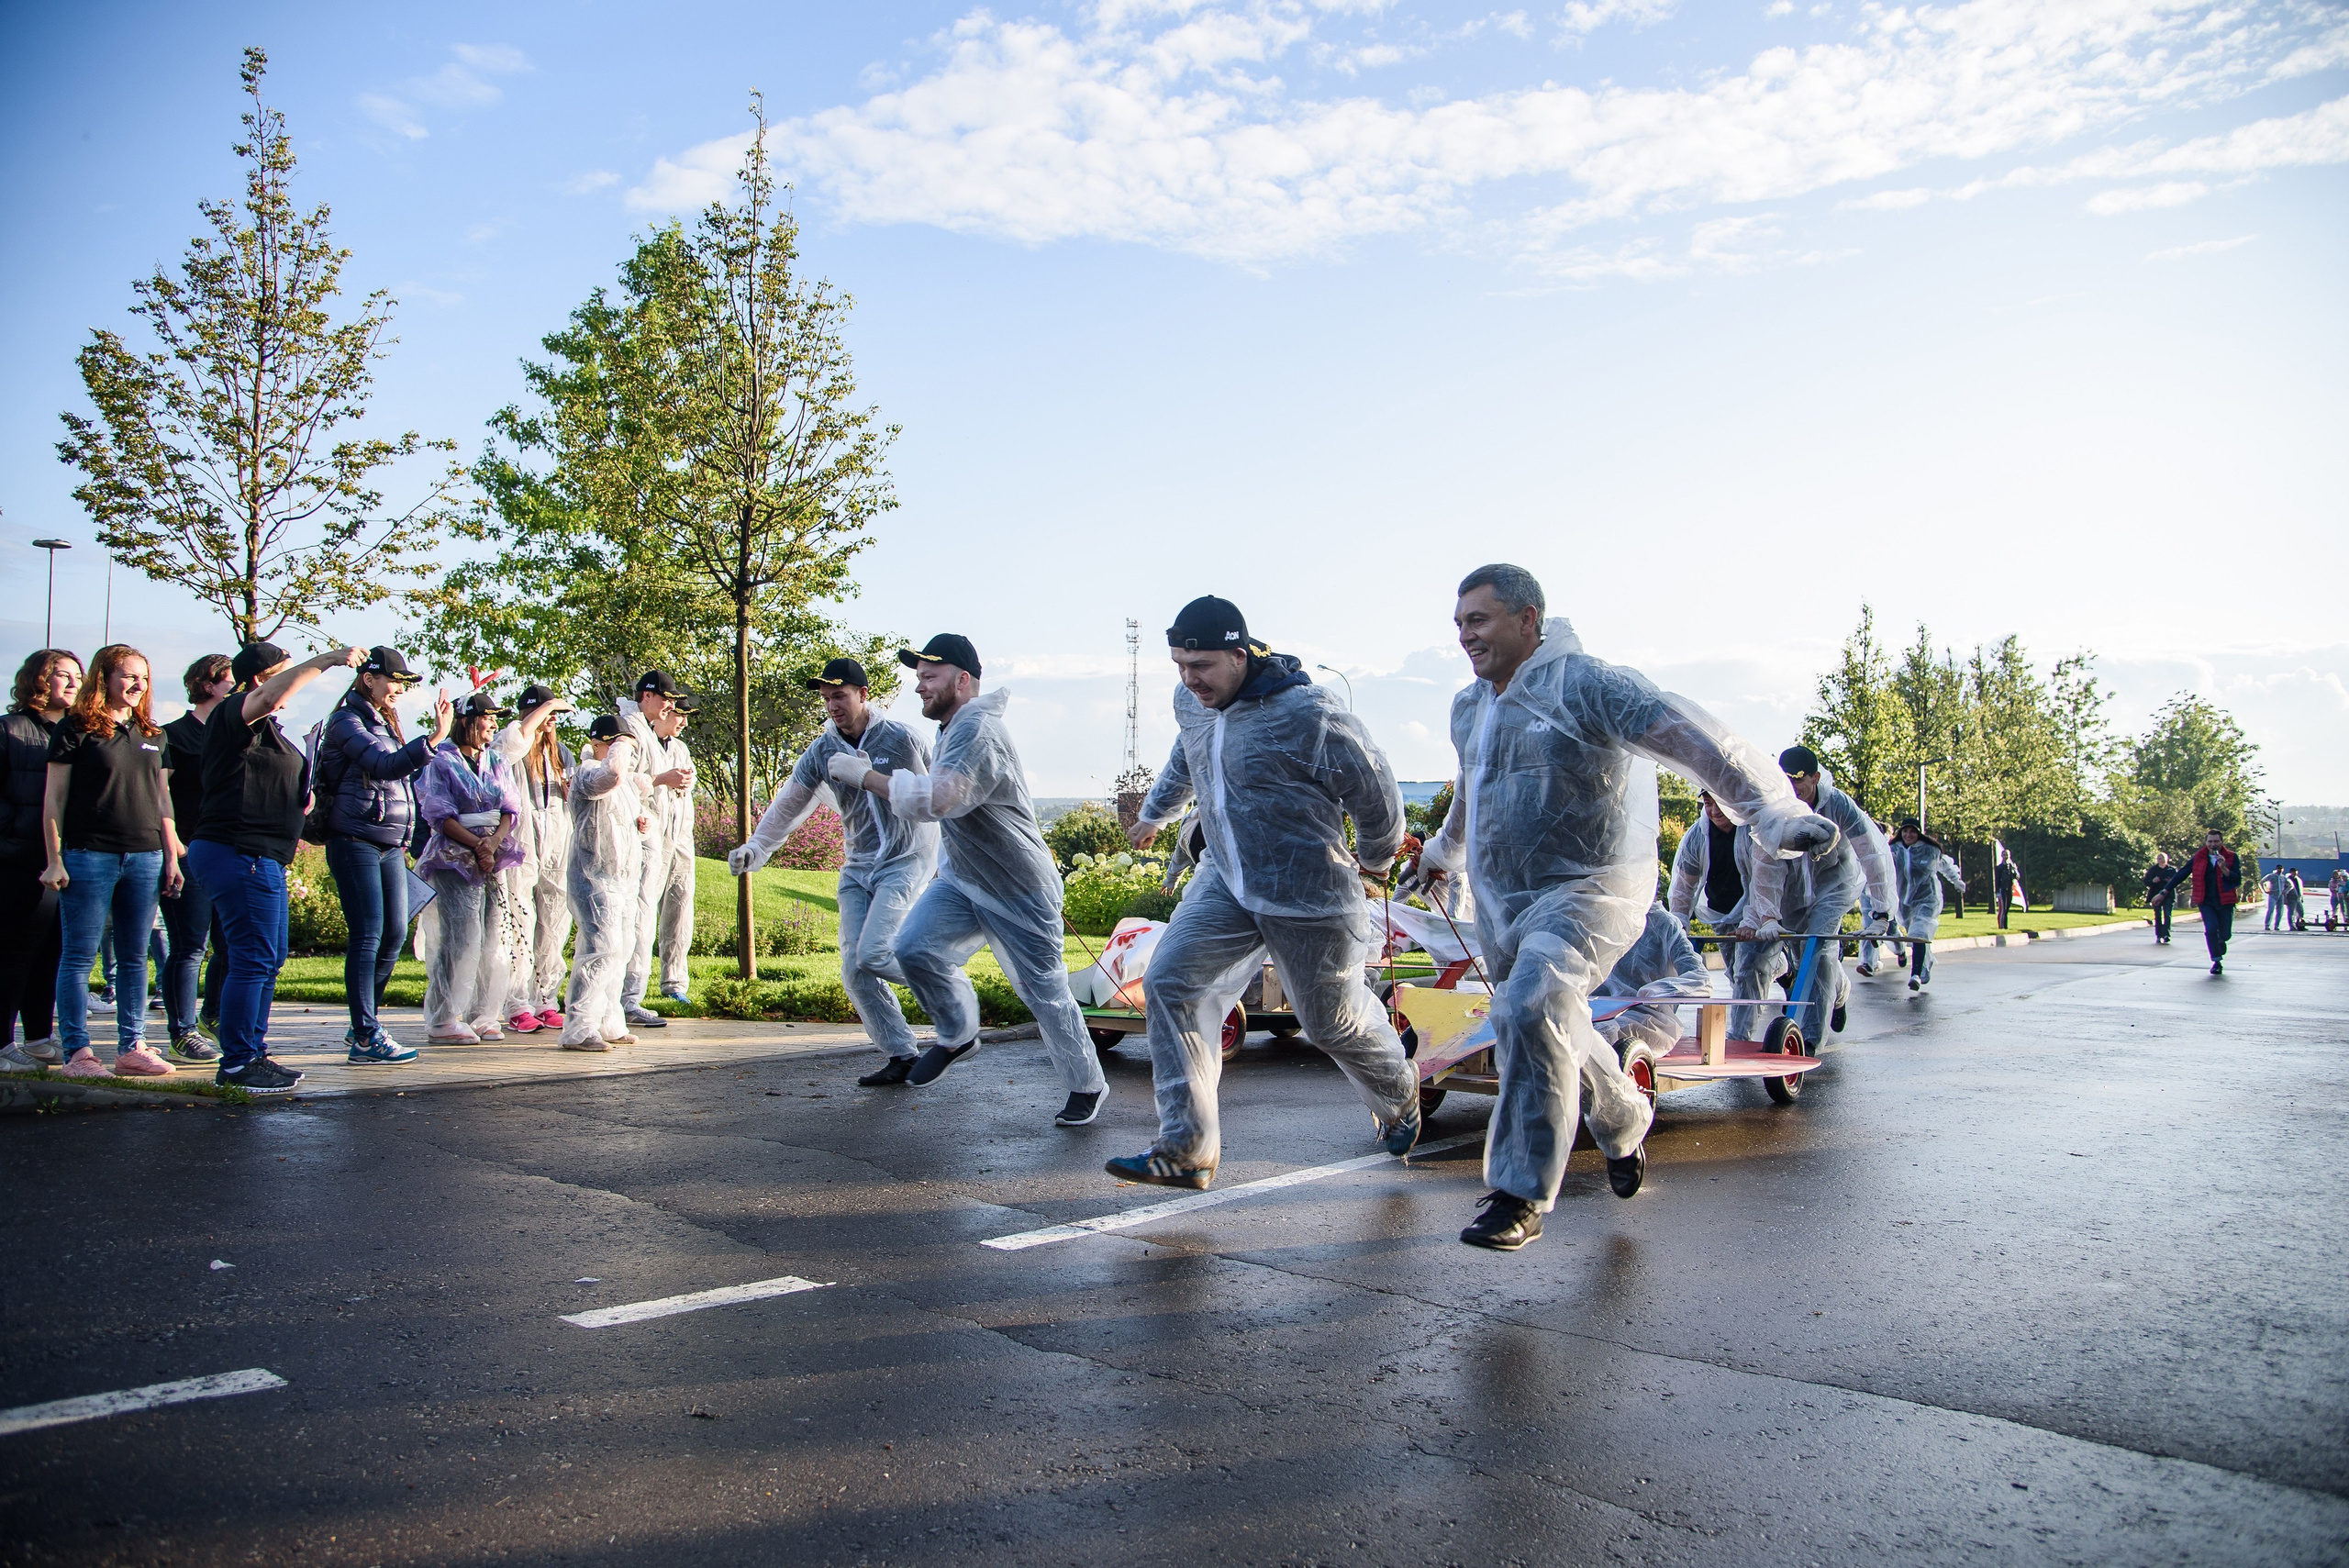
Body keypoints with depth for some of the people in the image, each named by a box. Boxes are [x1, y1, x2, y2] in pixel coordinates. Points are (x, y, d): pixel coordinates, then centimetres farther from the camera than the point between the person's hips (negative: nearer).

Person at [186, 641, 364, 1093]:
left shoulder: (264, 726, 23)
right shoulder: (233, 713, -8)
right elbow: (270, 696, -32)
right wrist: (327, 659, -25)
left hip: (261, 857, 11)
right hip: (239, 853, -11)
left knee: (269, 960, 14)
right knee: (253, 960, -10)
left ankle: (252, 1053, 22)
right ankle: (237, 1064, -5)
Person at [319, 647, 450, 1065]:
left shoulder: (385, 723, 19)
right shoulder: (347, 721, -8)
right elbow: (384, 766, -24)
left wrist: (404, 839, 19)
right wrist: (433, 739, -35)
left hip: (390, 845, 9)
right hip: (356, 842, -8)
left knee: (394, 935, 7)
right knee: (368, 936, -9)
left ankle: (364, 1026, 20)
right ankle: (366, 1038, -6)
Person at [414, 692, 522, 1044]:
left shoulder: (497, 762, 16)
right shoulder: (441, 761, -1)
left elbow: (510, 810, 9)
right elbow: (440, 815, -8)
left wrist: (493, 842, -9)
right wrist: (477, 844, -14)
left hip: (493, 856, 6)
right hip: (455, 857, -6)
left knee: (492, 937, 2)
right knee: (461, 935, -12)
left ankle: (483, 1016, 8)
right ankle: (443, 1020, -6)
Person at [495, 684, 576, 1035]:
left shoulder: (560, 753, 20)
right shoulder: (511, 747, 0)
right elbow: (519, 737, -25)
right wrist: (548, 704, -16)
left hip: (556, 856, 6)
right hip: (520, 851, -6)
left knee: (554, 933, 6)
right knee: (520, 930, -8)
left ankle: (546, 1003, 13)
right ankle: (517, 1009, -4)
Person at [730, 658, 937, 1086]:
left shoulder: (902, 739, -10)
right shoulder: (821, 752, 3)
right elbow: (787, 806, 2)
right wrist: (755, 849, -12)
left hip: (907, 862, -6)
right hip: (858, 866, 6)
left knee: (874, 953, -22)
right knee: (854, 970, -1)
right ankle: (901, 1056, 10)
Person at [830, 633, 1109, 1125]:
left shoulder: (978, 731, -26)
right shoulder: (951, 727, 7)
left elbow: (933, 800, -38)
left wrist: (861, 773, -29)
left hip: (1019, 891, -8)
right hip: (960, 880, 8)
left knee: (1044, 993, 2)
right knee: (914, 948, -13)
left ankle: (1087, 1086, 21)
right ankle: (958, 1035, 11)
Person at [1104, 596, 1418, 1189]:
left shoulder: (1307, 715, -24)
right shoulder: (1192, 703, 0)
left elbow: (1376, 793, -12)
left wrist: (1375, 860, 6)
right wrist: (1154, 813, 41)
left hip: (1307, 896, -6)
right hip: (1225, 881, 6)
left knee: (1333, 1019, 10)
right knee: (1171, 984, -10)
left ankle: (1399, 1098, 43)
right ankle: (1186, 1148, -5)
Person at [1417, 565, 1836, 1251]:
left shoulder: (1584, 684, -17)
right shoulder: (1469, 707, 9)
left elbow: (1690, 738, -29)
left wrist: (1771, 810, -43)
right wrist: (1444, 850, 47)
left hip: (1587, 891, -8)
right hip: (1499, 904, 8)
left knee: (1534, 1007, -29)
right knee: (1555, 1032, 18)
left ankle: (1521, 1195, -22)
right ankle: (1624, 1128, 46)